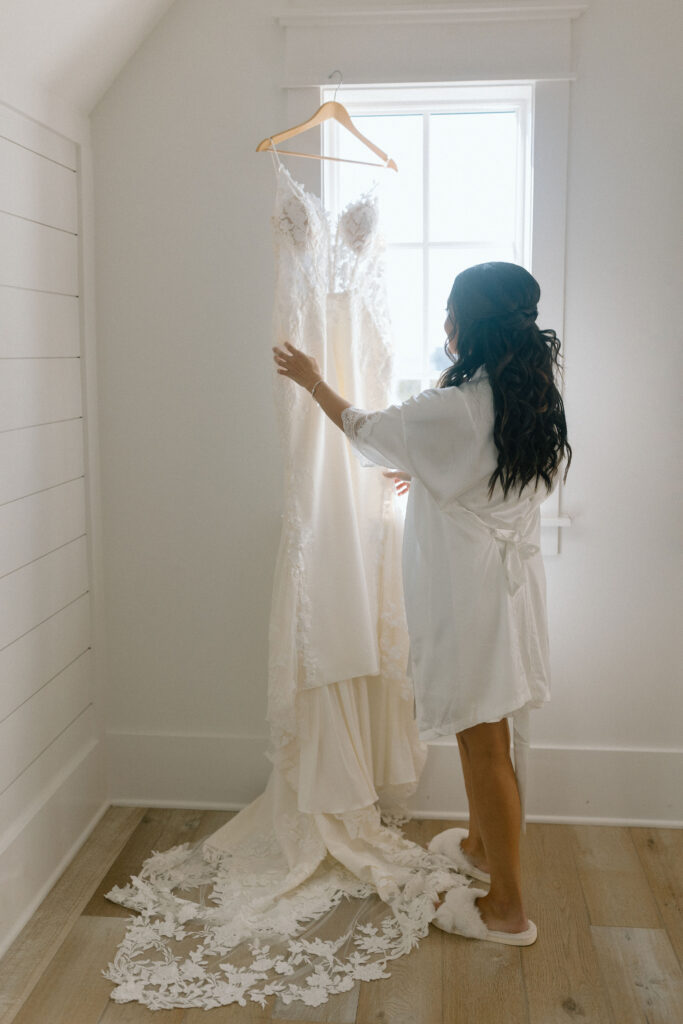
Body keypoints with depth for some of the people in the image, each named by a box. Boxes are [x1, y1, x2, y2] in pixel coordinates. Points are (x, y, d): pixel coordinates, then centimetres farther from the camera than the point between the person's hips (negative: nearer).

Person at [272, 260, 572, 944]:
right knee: (483, 733, 23)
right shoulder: (533, 401, 2)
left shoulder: (454, 408, -22)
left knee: (483, 741, 2)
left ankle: (507, 906, 15)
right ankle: (481, 845, 44)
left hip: (468, 591, -8)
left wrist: (311, 380, 11)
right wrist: (424, 477, 33)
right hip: (510, 577, 8)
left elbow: (368, 430, -4)